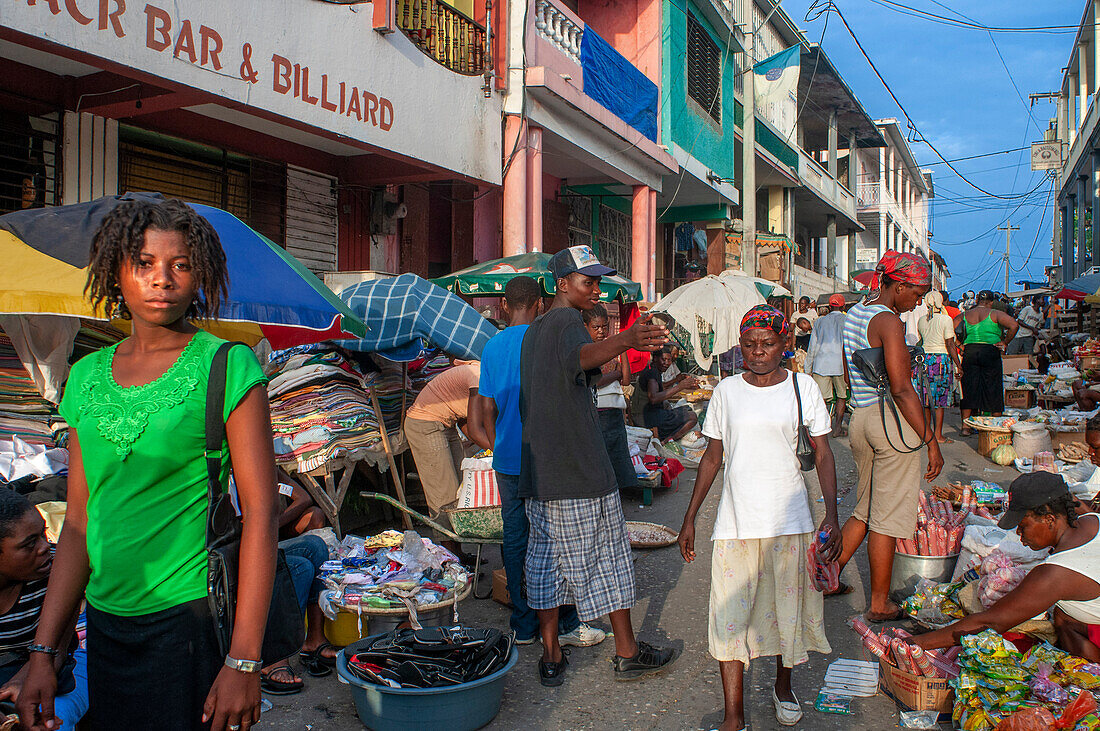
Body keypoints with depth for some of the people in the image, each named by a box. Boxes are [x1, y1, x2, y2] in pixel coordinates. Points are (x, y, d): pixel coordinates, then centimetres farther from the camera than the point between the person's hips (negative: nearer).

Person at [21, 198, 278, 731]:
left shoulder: (227, 366, -9)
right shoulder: (87, 377, 7)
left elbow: (260, 513, -12)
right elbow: (80, 522, 10)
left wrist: (244, 661, -16)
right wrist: (42, 652, 6)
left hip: (192, 619, -5)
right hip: (105, 623, 5)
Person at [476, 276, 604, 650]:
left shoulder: (492, 347, 6)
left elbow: (487, 410, 9)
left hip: (507, 461, 5)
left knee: (515, 540, 9)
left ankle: (523, 626, 17)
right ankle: (565, 624, 10)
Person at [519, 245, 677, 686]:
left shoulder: (534, 331, 16)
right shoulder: (568, 323, -12)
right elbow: (583, 356, -37)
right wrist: (627, 340, -54)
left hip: (538, 470, 8)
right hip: (582, 469, -8)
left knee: (545, 558, 10)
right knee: (608, 556, 5)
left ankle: (551, 657, 17)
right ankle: (627, 653, 17)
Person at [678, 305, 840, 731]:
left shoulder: (803, 388, 1)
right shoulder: (727, 391, 4)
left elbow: (823, 455, 4)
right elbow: (712, 457, 10)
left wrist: (832, 515, -5)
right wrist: (690, 518, 9)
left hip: (789, 520, 0)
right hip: (735, 520, 1)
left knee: (789, 607, 10)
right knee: (730, 615, -2)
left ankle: (783, 685, 36)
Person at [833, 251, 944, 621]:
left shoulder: (855, 313, 11)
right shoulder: (889, 322, -16)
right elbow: (901, 389, -20)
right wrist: (931, 440, -16)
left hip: (860, 418, 8)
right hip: (893, 422, -8)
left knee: (865, 511, 21)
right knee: (887, 518, 3)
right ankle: (880, 604, 15)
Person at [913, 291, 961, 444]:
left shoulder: (921, 321, 6)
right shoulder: (946, 320, -9)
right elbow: (950, 345, -10)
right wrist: (958, 365, -6)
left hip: (924, 358, 4)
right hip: (941, 359, -4)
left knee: (926, 399, 11)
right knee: (939, 400, 0)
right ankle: (938, 435, 3)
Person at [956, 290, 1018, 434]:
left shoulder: (965, 315, 9)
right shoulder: (994, 314, -3)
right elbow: (1014, 325, -14)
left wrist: (959, 345, 7)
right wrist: (1004, 343, -4)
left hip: (969, 352, 3)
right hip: (990, 352, -3)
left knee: (969, 389, 7)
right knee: (993, 389, 5)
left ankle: (965, 426, 5)